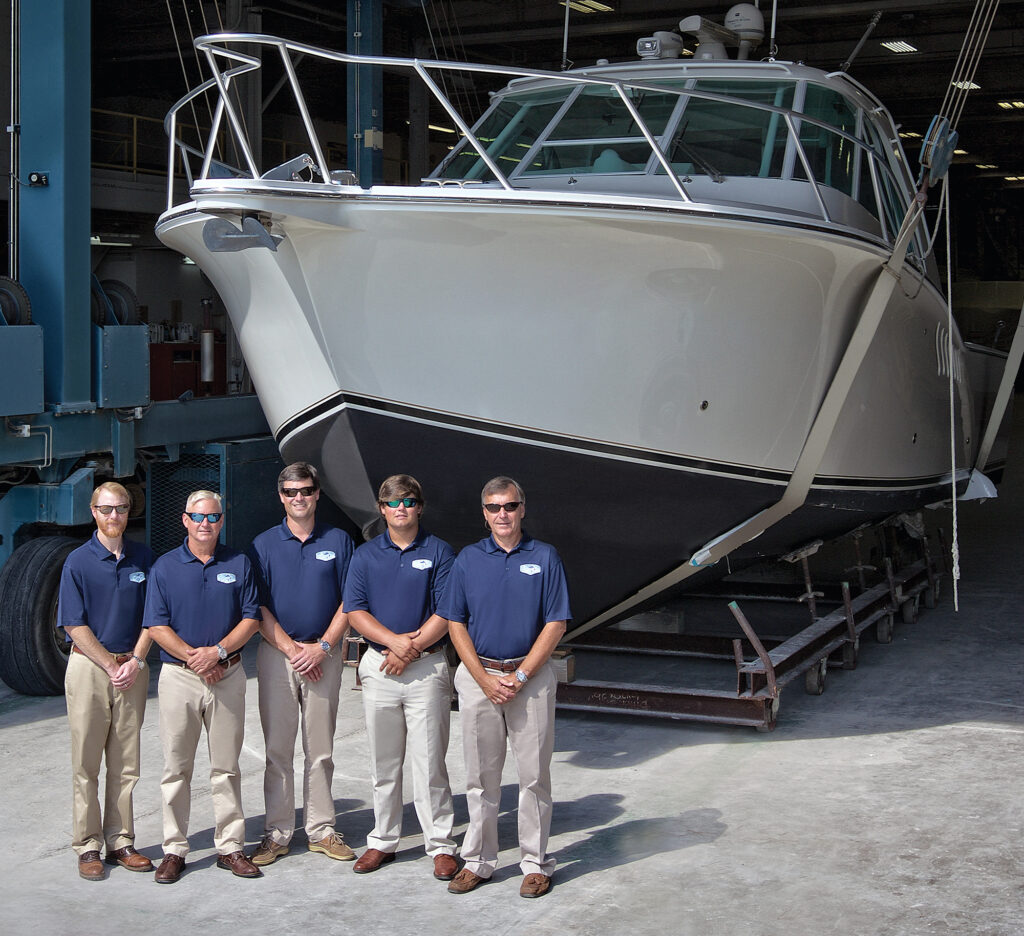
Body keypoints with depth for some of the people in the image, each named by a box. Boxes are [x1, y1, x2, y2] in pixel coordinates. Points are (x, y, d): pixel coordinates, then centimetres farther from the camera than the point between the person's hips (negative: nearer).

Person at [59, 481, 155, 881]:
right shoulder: (78, 562, -4)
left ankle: (121, 842, 14)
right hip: (89, 666, -3)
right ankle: (87, 847, 7)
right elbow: (75, 626, -6)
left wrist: (136, 661, -5)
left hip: (131, 668, 3)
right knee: (86, 763, 0)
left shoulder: (143, 558, 6)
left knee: (126, 764, 6)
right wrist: (111, 666, -10)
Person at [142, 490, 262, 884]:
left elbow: (251, 618, 3)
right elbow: (156, 626, -2)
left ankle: (230, 846, 13)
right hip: (179, 675, -1)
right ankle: (174, 849, 10)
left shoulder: (238, 564, 6)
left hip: (228, 675, 1)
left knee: (226, 766, 6)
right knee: (176, 767, 3)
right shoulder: (165, 567, 2)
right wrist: (194, 657, -13)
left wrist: (219, 651, -12)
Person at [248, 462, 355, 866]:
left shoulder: (338, 541, 5)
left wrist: (322, 647, -9)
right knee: (277, 749, 2)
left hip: (324, 655, 0)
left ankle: (321, 829, 13)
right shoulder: (263, 544, 4)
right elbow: (258, 607, 0)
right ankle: (277, 833, 8)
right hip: (276, 654, 0)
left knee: (321, 750, 5)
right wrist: (291, 649, -10)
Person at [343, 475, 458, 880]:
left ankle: (441, 846, 5)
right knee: (383, 763, 10)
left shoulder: (439, 553, 1)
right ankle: (383, 841, 20)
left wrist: (411, 648, -14)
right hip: (378, 665, 3)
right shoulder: (366, 555, 9)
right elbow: (355, 611, 2)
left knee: (429, 761, -2)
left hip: (427, 667, -3)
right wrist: (394, 640, -13)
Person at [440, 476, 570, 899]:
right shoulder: (468, 559, 5)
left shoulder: (544, 557, 1)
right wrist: (486, 679, -7)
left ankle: (536, 863, 12)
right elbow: (455, 624, 4)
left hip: (530, 677, -1)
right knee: (481, 776, 7)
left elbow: (555, 624, -2)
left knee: (534, 774, 2)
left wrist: (520, 676, -10)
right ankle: (478, 860, 17)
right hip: (477, 677, 1)